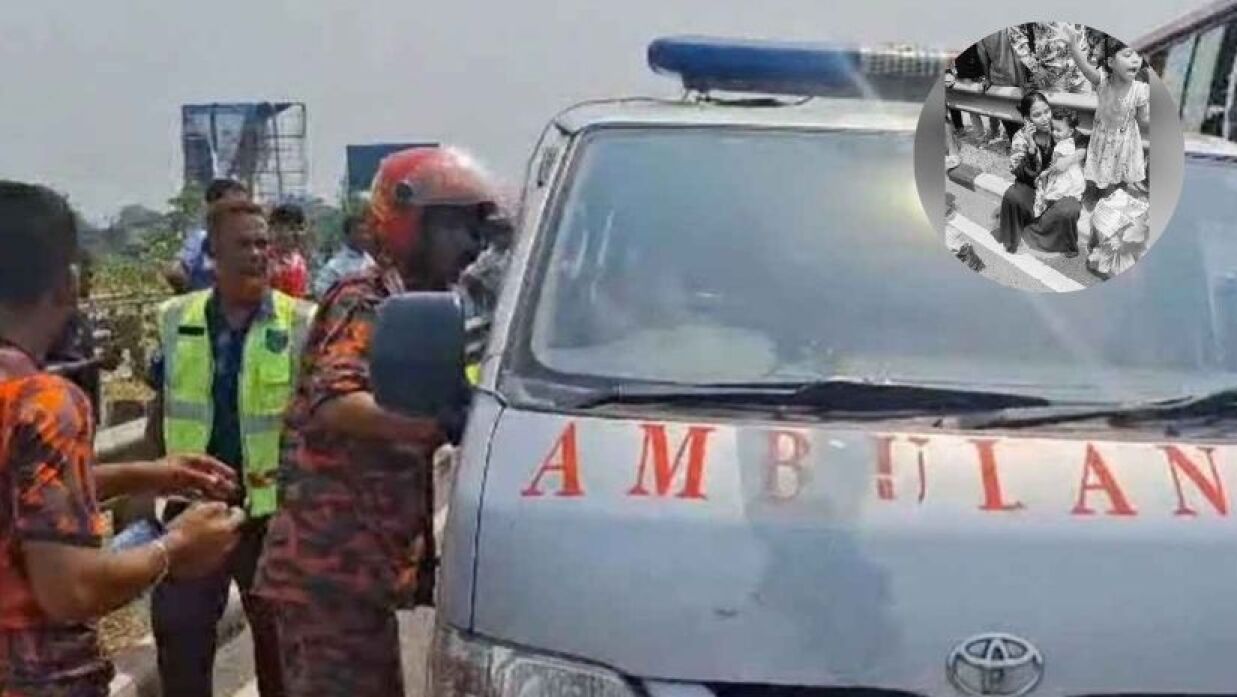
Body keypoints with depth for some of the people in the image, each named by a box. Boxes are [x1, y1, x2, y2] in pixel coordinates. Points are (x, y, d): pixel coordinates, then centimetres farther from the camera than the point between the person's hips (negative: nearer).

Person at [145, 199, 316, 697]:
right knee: (177, 632, 10)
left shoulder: (302, 324, -8)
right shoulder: (176, 319, 2)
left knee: (278, 637, 14)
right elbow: (162, 410, 11)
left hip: (274, 509, -2)